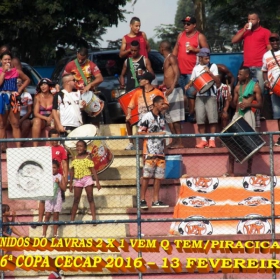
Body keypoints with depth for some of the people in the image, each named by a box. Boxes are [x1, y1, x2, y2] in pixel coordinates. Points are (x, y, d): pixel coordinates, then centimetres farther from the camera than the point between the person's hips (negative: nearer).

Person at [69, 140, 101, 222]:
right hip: (77, 180, 3)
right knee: (76, 200, 4)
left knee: (90, 199, -1)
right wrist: (70, 183, 11)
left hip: (87, 179, -3)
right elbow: (72, 171, 12)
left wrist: (97, 182, -8)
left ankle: (94, 218, -4)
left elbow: (93, 170, -4)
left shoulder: (88, 157, -2)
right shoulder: (75, 159, 8)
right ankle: (72, 219, 6)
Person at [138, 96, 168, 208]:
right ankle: (142, 200, -6)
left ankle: (156, 201, 6)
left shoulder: (162, 118, 16)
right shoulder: (147, 117, -4)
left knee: (158, 176, 4)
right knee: (147, 175, -8)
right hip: (150, 151, -7)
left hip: (160, 151, 7)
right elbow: (140, 132, -8)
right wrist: (156, 134, -13)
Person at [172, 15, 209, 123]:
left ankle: (191, 115, -4)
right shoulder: (181, 35, 14)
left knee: (191, 94, -7)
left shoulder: (200, 37, 0)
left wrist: (195, 49, -15)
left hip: (192, 72, -5)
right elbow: (176, 49, 18)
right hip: (180, 70, 5)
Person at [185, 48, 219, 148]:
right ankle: (203, 140, 5)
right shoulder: (196, 68, 13)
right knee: (200, 118, -2)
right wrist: (188, 85, -6)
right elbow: (192, 80, 15)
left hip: (211, 95, -3)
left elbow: (217, 80, -2)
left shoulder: (213, 66, 4)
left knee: (212, 117, -9)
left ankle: (212, 140, -4)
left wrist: (209, 72, -15)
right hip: (199, 96, 3)